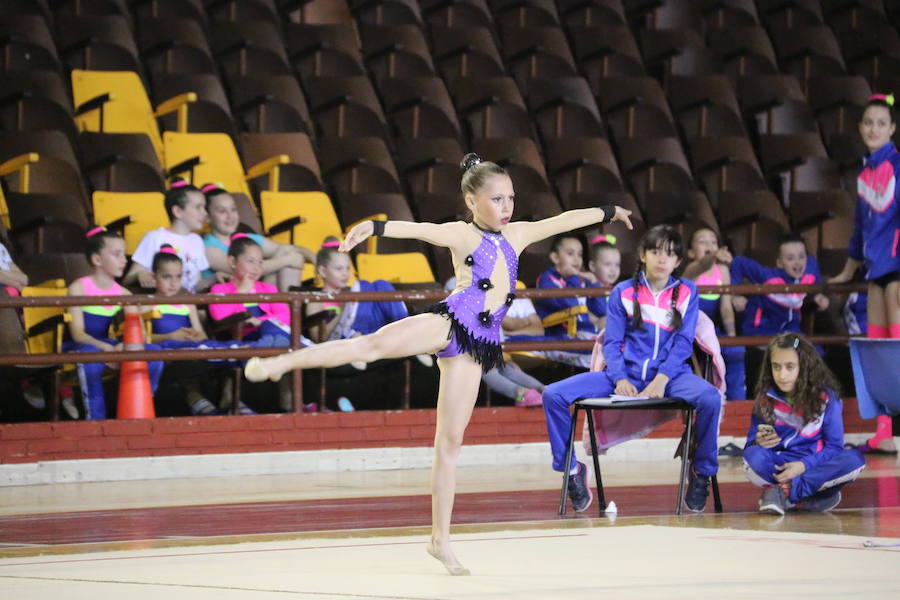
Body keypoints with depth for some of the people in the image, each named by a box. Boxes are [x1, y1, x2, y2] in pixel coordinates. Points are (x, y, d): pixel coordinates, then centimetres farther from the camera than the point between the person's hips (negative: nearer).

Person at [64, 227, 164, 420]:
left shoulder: (123, 294, 5)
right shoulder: (79, 288, -8)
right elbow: (78, 333, -18)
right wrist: (106, 348, -35)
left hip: (106, 345, 5)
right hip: (75, 347, -5)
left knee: (154, 352, -17)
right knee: (91, 354, -42)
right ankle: (95, 416, -30)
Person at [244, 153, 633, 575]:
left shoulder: (515, 235, 21)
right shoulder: (462, 234, 2)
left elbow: (562, 221, 32)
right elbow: (419, 230, -16)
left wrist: (608, 212, 44)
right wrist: (374, 228, -34)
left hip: (476, 346, 5)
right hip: (448, 323, -5)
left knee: (450, 440, 4)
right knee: (376, 342, -31)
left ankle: (440, 539, 3)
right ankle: (282, 362, -34)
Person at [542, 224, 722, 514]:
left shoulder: (686, 292, 7)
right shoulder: (623, 292, 8)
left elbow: (683, 342, -1)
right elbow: (612, 342, 4)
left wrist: (661, 379, -18)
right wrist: (620, 379, -16)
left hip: (670, 374, -1)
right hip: (628, 371, 1)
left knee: (710, 398, -36)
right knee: (553, 395, -17)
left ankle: (701, 472, -12)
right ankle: (572, 469, 1)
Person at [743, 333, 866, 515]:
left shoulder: (825, 397, 0)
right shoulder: (765, 399, 5)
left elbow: (834, 446, -4)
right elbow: (751, 443, 5)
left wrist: (804, 465, -20)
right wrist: (759, 442, -19)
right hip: (777, 464, 0)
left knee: (855, 460, -30)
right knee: (754, 456, -32)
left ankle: (784, 491, -27)